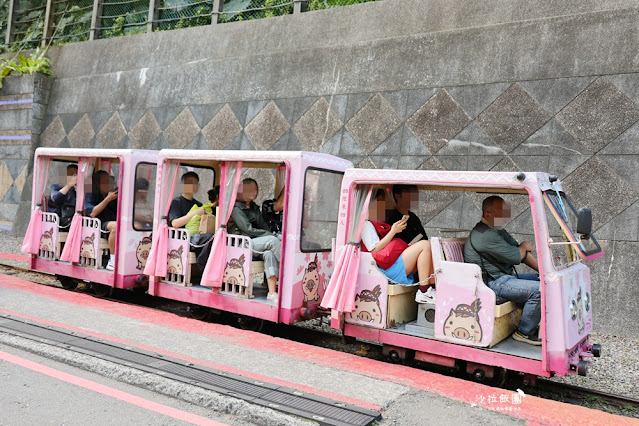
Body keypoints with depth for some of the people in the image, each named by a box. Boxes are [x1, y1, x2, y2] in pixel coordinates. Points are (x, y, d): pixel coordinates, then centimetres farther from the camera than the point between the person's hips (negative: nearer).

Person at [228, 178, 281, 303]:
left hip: (256, 243, 6)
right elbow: (248, 229, -13)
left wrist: (269, 235, -6)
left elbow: (263, 226, 17)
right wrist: (270, 236, -14)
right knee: (272, 240, -29)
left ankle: (272, 292, -40)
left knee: (269, 253, -30)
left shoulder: (254, 208, 23)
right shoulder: (236, 208, -3)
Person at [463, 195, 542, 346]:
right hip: (493, 284, -11)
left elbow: (523, 252, 16)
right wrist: (524, 246, 1)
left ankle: (532, 325, 18)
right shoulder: (485, 235, -21)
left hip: (506, 276, 11)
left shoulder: (497, 229, 14)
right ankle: (524, 332, -3)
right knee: (538, 289, -21)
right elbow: (515, 256, -22)